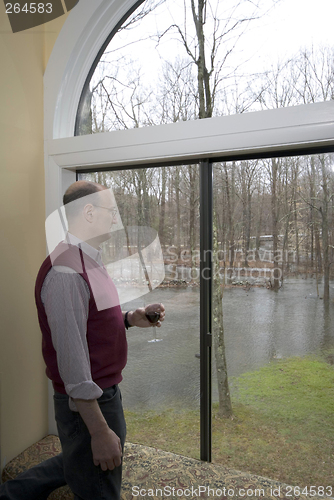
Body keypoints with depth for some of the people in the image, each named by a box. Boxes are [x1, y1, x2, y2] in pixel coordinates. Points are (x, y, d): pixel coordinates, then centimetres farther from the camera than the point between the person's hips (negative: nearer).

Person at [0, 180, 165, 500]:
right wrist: (99, 431, -22)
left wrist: (130, 318, 1)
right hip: (87, 404, -9)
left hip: (104, 393, 9)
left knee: (75, 464, 29)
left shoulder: (89, 262, 7)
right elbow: (72, 358, -27)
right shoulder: (66, 272, -26)